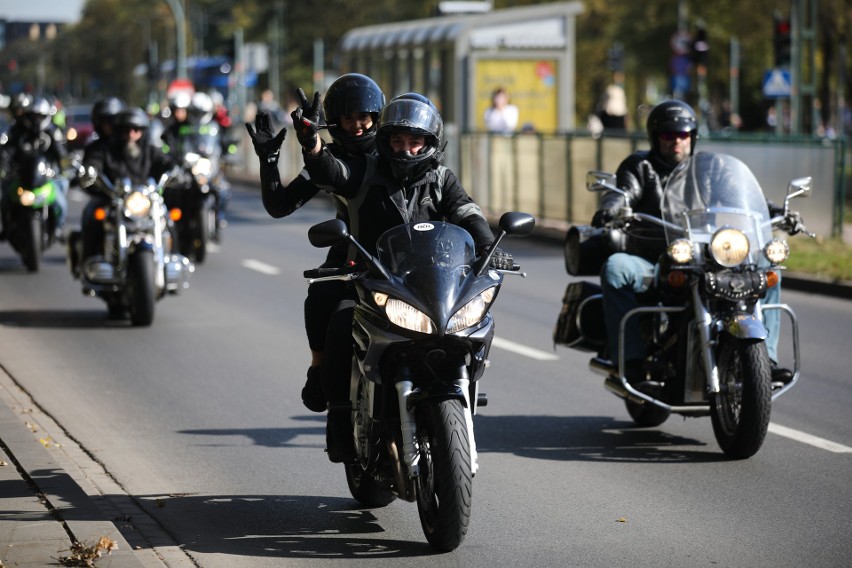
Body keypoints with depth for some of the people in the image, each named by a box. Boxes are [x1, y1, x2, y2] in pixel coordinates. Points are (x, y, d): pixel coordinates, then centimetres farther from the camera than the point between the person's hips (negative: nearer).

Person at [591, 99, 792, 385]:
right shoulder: (640, 166, 11)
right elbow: (623, 192, -8)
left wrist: (774, 211, -11)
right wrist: (608, 208, -33)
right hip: (650, 265, -3)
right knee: (614, 267, -34)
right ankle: (630, 359, -37)